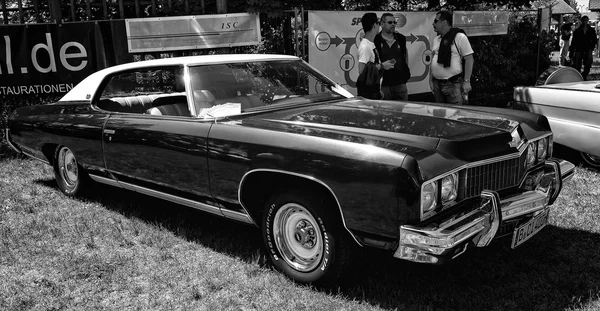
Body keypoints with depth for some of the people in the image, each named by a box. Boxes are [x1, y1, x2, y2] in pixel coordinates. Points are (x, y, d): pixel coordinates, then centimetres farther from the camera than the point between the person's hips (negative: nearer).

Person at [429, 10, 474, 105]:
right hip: (437, 84, 7)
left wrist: (466, 81, -12)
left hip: (453, 84, -7)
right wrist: (430, 80, 15)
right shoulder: (436, 39, 13)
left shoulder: (459, 37, -7)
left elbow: (469, 59, -8)